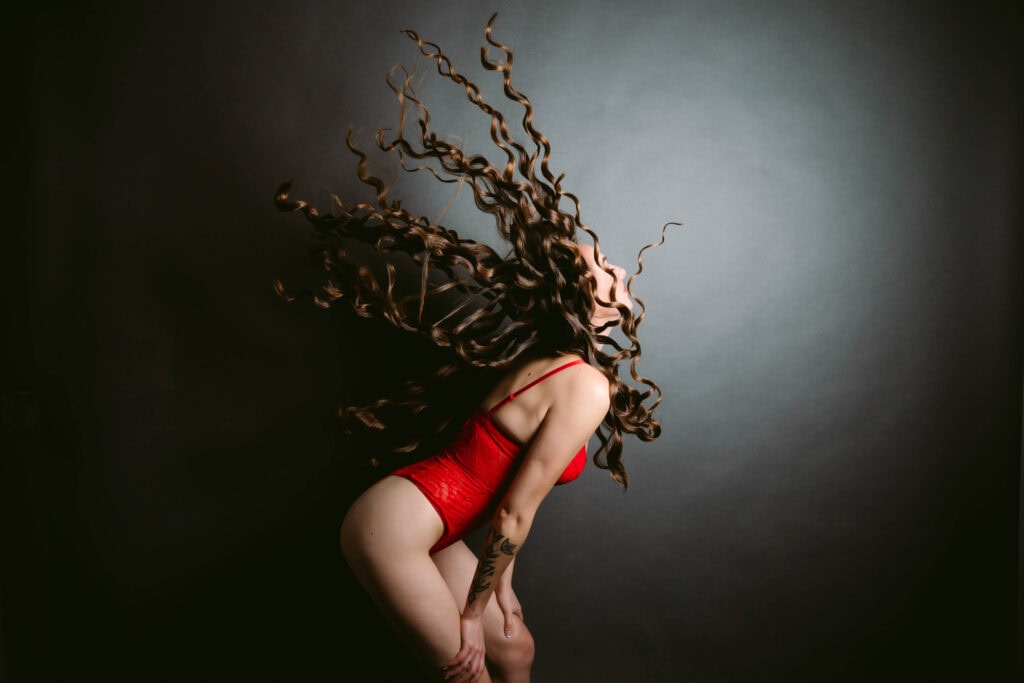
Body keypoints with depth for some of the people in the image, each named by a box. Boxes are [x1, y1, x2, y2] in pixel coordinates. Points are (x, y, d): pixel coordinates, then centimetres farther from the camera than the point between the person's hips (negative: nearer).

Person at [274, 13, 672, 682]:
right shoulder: (587, 387, -21)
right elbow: (516, 511, -17)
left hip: (427, 528, 9)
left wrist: (498, 583, 11)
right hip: (394, 525, -9)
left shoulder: (549, 362, 6)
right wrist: (473, 611, -8)